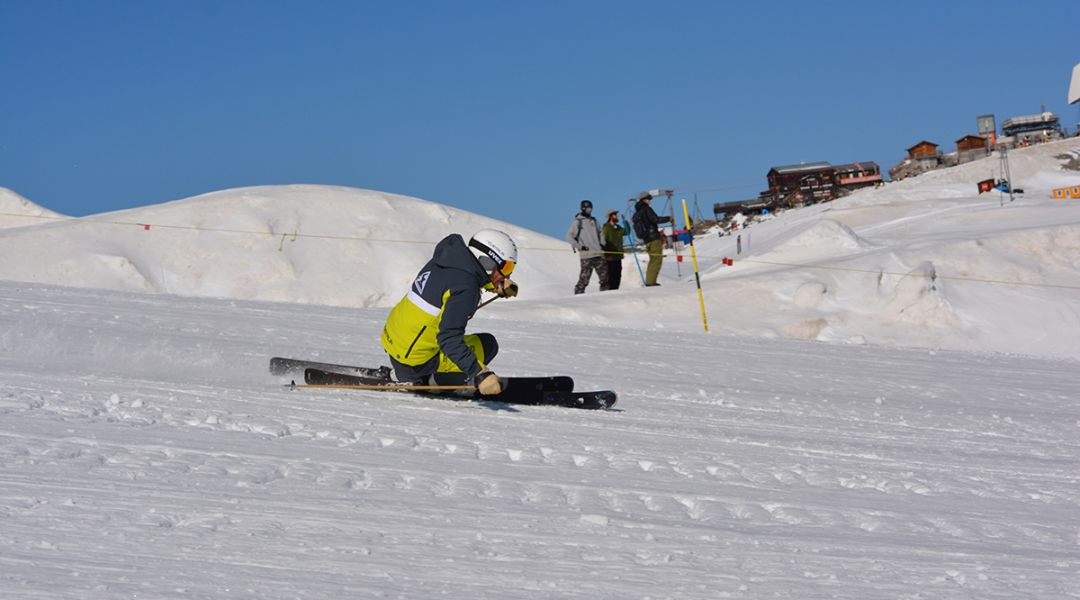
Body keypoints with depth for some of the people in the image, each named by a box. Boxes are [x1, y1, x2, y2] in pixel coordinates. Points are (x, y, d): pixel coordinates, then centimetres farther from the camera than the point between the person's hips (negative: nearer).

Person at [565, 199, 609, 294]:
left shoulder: (594, 221, 16)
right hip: (586, 256, -6)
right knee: (584, 278, -9)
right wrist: (580, 247, -11)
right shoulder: (577, 222, 0)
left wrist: (602, 244, 8)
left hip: (599, 254, 6)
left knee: (605, 276, 3)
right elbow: (569, 237, -3)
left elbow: (601, 233, 27)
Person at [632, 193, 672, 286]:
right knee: (657, 260, -8)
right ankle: (651, 282, -15)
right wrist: (668, 219, -10)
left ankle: (649, 281, 15)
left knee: (653, 260, 18)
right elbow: (655, 219, -20)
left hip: (646, 240, 8)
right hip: (654, 239, -8)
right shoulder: (646, 209, -9)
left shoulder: (636, 214, 15)